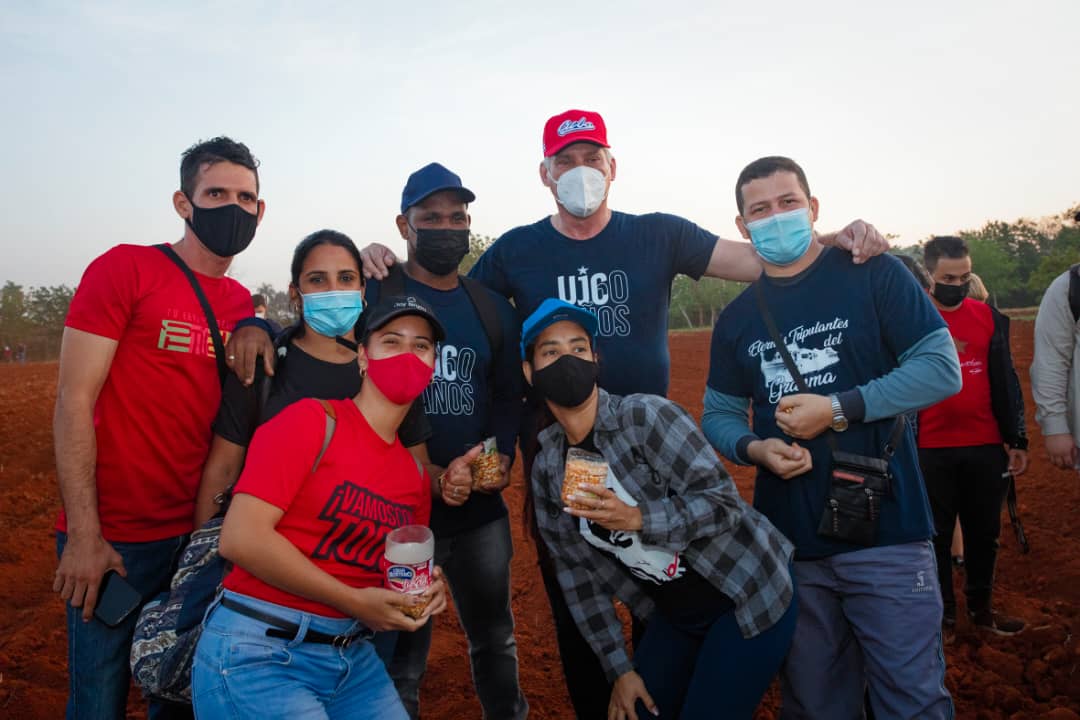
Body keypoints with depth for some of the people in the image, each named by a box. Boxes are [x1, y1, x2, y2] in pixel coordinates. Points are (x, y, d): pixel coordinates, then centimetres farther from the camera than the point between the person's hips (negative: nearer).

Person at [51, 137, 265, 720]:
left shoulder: (242, 303, 8)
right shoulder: (126, 268, -8)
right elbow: (74, 401, -12)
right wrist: (84, 535, -15)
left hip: (199, 535, 5)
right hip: (112, 540, -5)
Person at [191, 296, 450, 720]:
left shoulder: (416, 474, 8)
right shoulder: (312, 421, -12)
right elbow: (241, 537, -21)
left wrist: (424, 591, -4)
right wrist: (354, 601, -18)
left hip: (353, 658, 7)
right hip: (258, 653, -7)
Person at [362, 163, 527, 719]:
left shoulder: (493, 307, 10)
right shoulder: (373, 297, -5)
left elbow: (509, 396, 11)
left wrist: (502, 458, -8)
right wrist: (431, 475, -18)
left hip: (482, 506, 5)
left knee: (495, 640, 21)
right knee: (401, 656, 8)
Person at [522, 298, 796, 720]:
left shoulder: (647, 416, -21)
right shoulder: (547, 469, -3)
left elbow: (724, 503, -22)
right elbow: (579, 571, 1)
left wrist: (638, 518, -35)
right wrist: (618, 667, 1)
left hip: (748, 599, -5)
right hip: (674, 616, 5)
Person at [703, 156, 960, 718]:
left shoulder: (872, 275, -3)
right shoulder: (736, 320, 7)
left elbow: (943, 369, -8)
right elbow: (719, 415, 11)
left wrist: (838, 409, -16)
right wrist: (754, 448, -10)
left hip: (885, 530, -3)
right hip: (789, 540, 4)